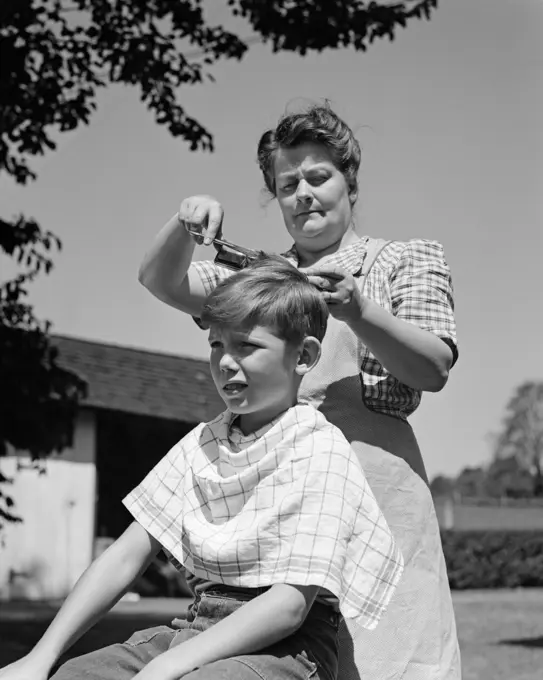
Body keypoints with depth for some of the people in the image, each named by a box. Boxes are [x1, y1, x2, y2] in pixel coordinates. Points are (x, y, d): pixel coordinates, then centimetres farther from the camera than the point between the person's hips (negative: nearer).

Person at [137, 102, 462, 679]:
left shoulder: (408, 259, 12)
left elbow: (434, 369, 0)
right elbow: (160, 280, 15)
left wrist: (357, 311, -16)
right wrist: (184, 224, -5)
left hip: (371, 473, -3)